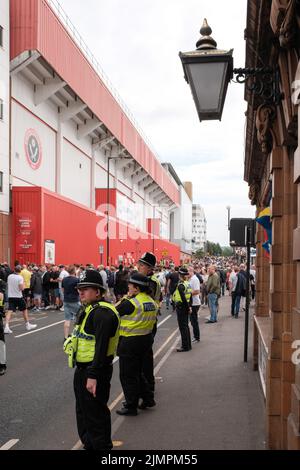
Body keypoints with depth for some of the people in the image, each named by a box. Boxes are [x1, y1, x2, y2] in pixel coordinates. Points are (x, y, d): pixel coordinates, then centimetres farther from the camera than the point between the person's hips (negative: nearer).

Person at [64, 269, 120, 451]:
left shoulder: (103, 313, -22)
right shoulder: (91, 309, 13)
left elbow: (101, 347, -27)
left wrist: (93, 376, -28)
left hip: (95, 370, -11)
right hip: (84, 369, 11)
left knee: (95, 413, -1)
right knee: (84, 410, 22)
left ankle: (102, 446, 12)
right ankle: (89, 444, 38)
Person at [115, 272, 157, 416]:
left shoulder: (131, 303, -21)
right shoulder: (152, 302, 4)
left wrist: (126, 297, -5)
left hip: (130, 342, -8)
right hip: (147, 338, 8)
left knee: (128, 376, 4)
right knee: (138, 371, 24)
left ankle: (131, 407, 12)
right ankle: (148, 399, 27)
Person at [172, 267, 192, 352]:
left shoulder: (180, 285, -20)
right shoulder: (187, 284, 7)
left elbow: (183, 298, -23)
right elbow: (190, 296, 11)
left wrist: (188, 307, -14)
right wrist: (189, 306, 11)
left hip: (181, 307, -9)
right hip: (186, 307, 9)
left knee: (183, 327, -2)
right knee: (186, 326, 16)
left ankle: (185, 346, 2)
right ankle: (188, 345, 24)